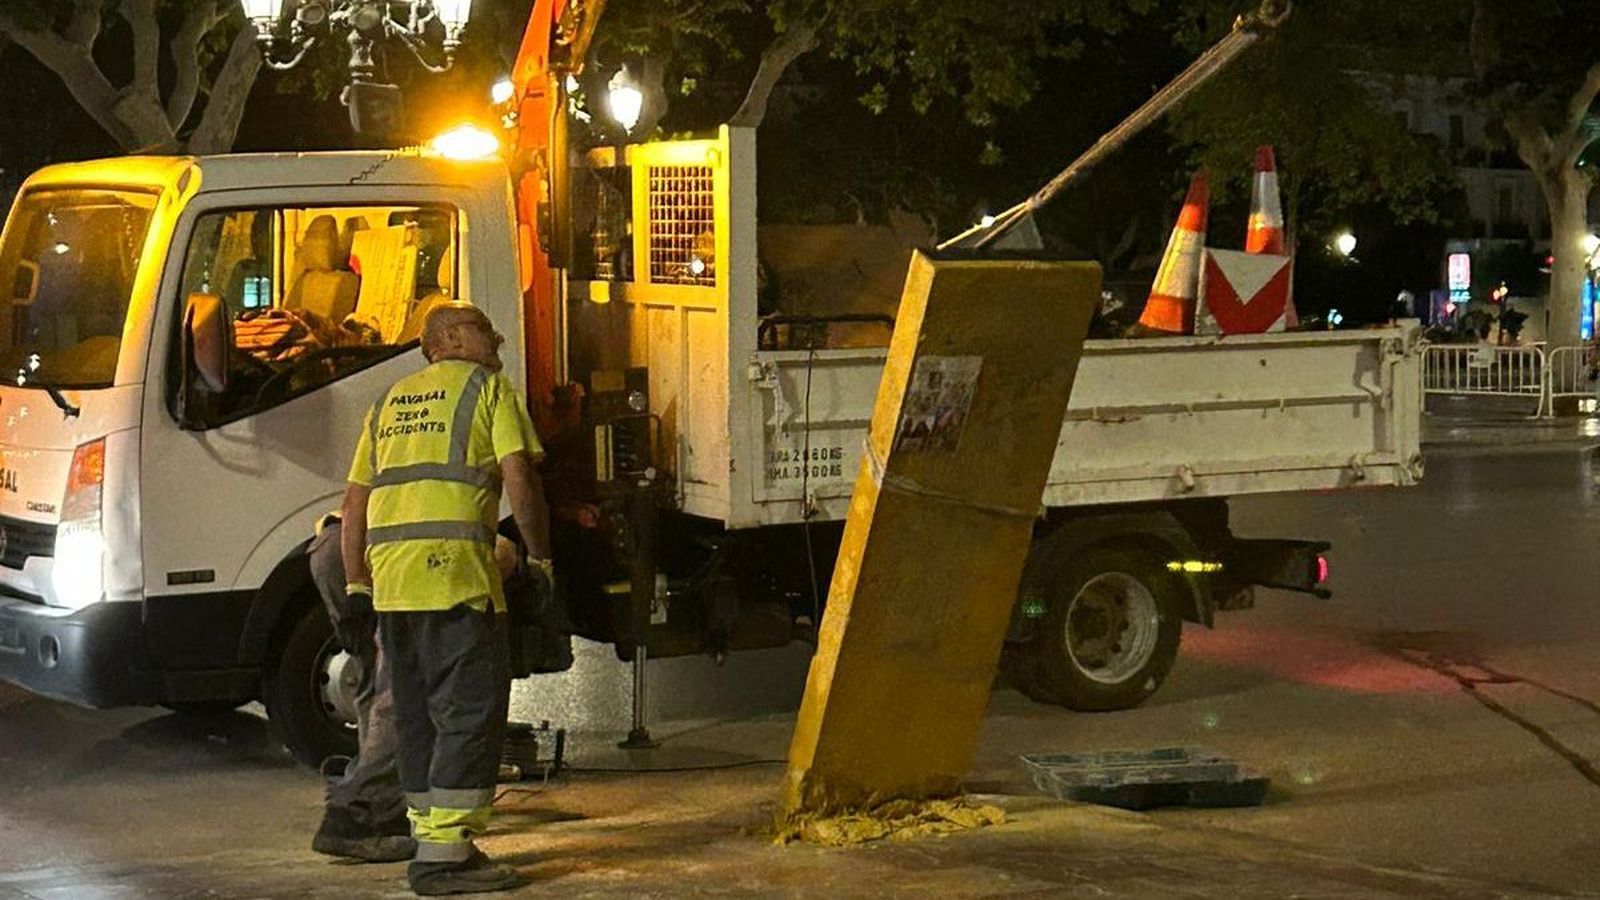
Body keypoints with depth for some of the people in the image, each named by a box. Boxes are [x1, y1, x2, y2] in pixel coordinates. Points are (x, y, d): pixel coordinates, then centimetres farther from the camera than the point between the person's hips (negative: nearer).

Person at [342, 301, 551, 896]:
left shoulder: (390, 401, 26)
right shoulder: (486, 387, 7)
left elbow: (354, 501, 22)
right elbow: (519, 477, -5)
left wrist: (356, 585, 25)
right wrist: (539, 557, 4)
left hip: (388, 577, 7)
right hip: (453, 568, -7)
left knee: (418, 713, 14)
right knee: (471, 710, -5)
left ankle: (431, 838, 19)